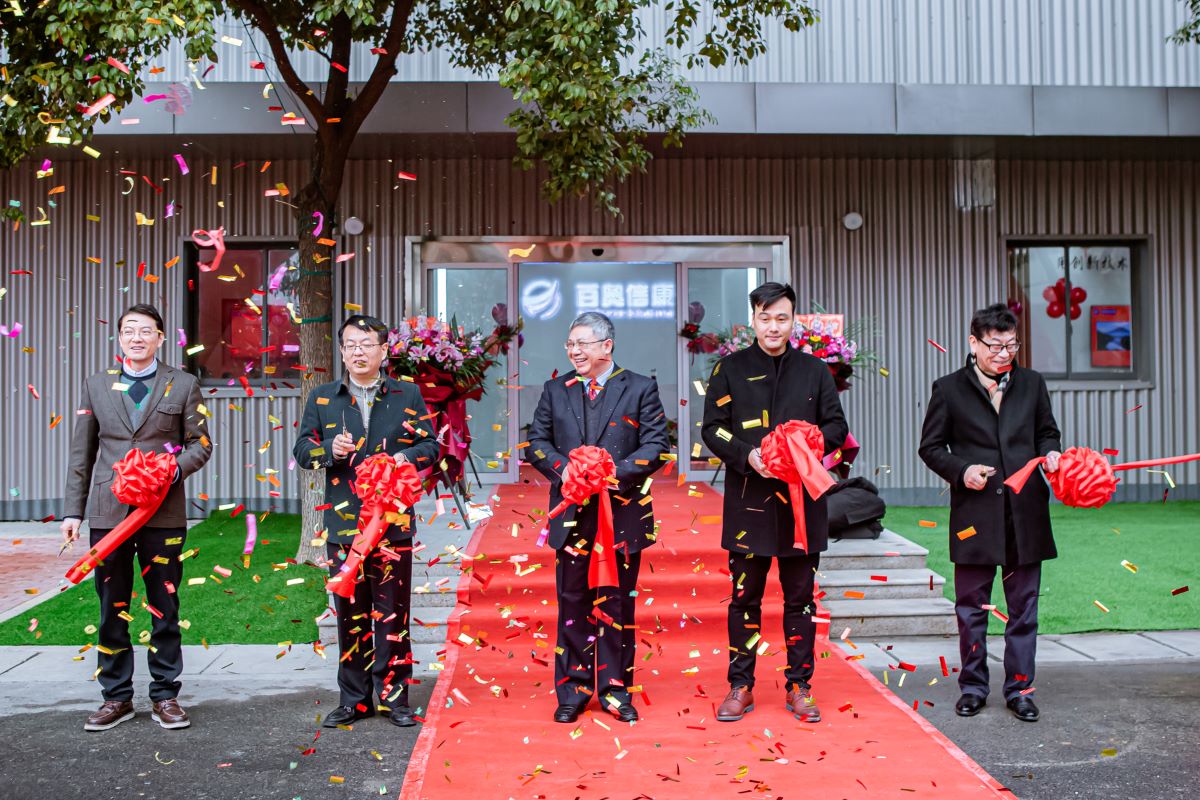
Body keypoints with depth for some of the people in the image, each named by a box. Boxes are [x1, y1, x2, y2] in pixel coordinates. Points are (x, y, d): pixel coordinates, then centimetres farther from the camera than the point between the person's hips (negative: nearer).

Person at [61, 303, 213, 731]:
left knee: (164, 607, 5)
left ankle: (165, 696, 16)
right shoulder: (96, 385, 11)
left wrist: (175, 468, -15)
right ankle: (116, 697, 19)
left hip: (163, 511, -1)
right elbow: (82, 453, 11)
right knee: (112, 609, 8)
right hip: (108, 511, 2)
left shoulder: (183, 385, 6)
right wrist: (73, 510, 6)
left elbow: (200, 444, 5)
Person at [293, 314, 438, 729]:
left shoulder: (407, 395, 8)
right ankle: (354, 699, 19)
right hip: (343, 521, 1)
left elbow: (430, 444, 8)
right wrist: (330, 448, -11)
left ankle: (394, 696, 15)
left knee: (392, 613, 3)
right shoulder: (322, 397, 11)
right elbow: (302, 449, 9)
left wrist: (406, 457, -13)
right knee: (350, 614, 7)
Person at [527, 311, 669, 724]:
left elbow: (657, 445, -3)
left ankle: (615, 689, 18)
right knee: (572, 602, 6)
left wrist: (615, 472, -16)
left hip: (623, 513, -2)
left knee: (617, 603, 7)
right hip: (572, 515, 2)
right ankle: (572, 691, 17)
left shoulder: (641, 389, 3)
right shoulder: (555, 391, 11)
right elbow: (537, 441, 9)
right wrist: (563, 470, -10)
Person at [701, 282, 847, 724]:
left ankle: (799, 687, 20)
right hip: (748, 500, -1)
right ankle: (740, 687, 17)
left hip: (802, 501, 2)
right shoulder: (730, 369, 4)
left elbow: (836, 426, 10)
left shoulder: (814, 370, 9)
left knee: (800, 598, 9)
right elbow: (712, 429, 1)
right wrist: (747, 455, -16)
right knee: (744, 598, 5)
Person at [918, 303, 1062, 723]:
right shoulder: (949, 389, 1)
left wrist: (1050, 453, -2)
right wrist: (961, 470, -12)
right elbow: (931, 447, 4)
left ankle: (1019, 688, 21)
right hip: (975, 514, -2)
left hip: (1025, 513, 2)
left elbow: (1046, 432, 19)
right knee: (971, 608, 7)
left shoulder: (1032, 384, 9)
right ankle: (973, 686, 21)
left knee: (1023, 607, 9)